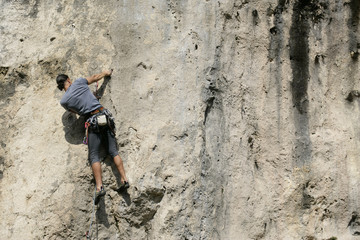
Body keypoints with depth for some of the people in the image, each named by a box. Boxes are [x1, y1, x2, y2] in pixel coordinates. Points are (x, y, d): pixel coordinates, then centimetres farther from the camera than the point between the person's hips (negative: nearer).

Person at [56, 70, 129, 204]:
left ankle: (99, 187, -16)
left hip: (93, 122, -3)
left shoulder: (64, 101, 4)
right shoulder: (79, 82, 8)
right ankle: (124, 179, -4)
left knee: (94, 156, -2)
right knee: (113, 151, 5)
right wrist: (105, 73, 44)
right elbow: (95, 78, 25)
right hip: (105, 115, 3)